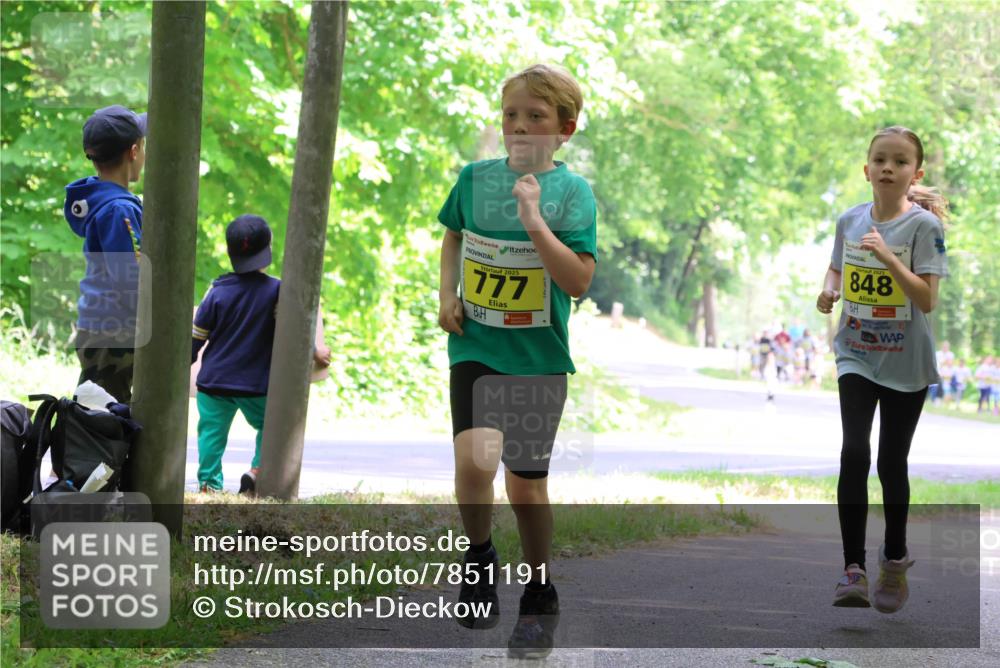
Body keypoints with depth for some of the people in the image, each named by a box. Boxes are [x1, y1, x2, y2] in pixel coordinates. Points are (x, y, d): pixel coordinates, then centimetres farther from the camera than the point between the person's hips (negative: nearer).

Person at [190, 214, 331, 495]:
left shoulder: (217, 291, -2)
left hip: (213, 381, 1)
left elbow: (196, 338, 2)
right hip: (257, 386, -1)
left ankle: (208, 484, 2)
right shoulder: (276, 290, -8)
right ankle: (257, 470, -4)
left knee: (212, 433, 9)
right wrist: (314, 353, 9)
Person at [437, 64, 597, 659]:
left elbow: (578, 281, -16)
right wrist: (447, 296, 7)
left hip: (538, 355, -1)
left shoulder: (572, 192, -7)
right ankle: (480, 556, 8)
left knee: (526, 481, 6)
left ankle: (540, 599, 28)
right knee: (475, 460, -21)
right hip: (476, 346, 1)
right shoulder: (475, 178, 1)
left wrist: (533, 219, -24)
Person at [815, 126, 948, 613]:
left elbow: (927, 300, -17)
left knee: (892, 462, 7)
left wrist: (887, 257, -27)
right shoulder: (850, 221, 1)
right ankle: (853, 568, -14)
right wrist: (828, 291, -4)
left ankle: (895, 561, 28)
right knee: (855, 453, -14)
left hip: (905, 361, -2)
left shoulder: (923, 225, -11)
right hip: (856, 355, 2)